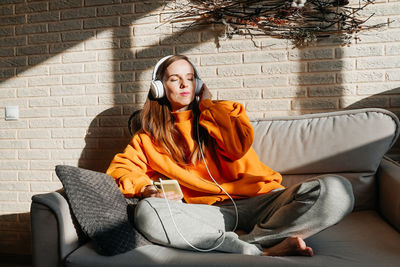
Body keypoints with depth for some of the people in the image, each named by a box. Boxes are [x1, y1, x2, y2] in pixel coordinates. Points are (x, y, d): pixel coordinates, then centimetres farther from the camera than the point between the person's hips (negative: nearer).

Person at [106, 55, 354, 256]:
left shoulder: (217, 114, 19)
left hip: (255, 201, 1)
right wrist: (146, 188, -13)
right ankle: (265, 248, -28)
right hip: (209, 211, 0)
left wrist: (208, 105, 8)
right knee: (147, 212, -33)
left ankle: (244, 242, -26)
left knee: (336, 189, -23)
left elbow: (239, 145, -1)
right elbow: (120, 169, 7)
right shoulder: (149, 138, 20)